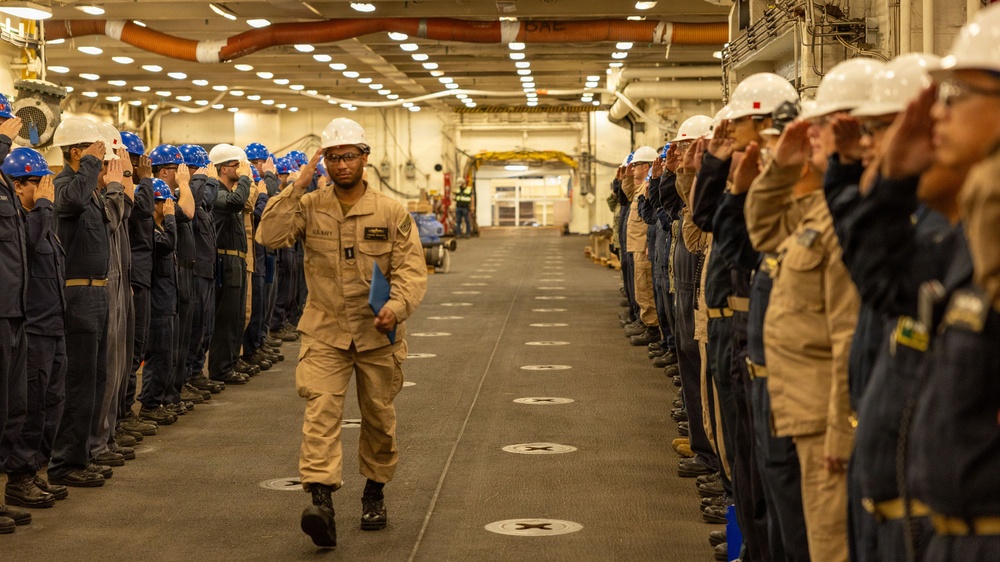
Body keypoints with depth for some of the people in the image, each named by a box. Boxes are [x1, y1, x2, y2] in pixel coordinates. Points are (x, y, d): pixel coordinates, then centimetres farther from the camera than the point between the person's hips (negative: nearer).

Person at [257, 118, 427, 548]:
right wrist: (297, 187, -17)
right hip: (324, 332, -1)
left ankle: (374, 493, 33)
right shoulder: (309, 207, -1)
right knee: (320, 411, -16)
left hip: (377, 333, 1)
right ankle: (321, 500, -24)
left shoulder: (392, 213, -3)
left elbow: (411, 269, -7)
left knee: (379, 417, 13)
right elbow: (269, 236, -15)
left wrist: (397, 307, -25)